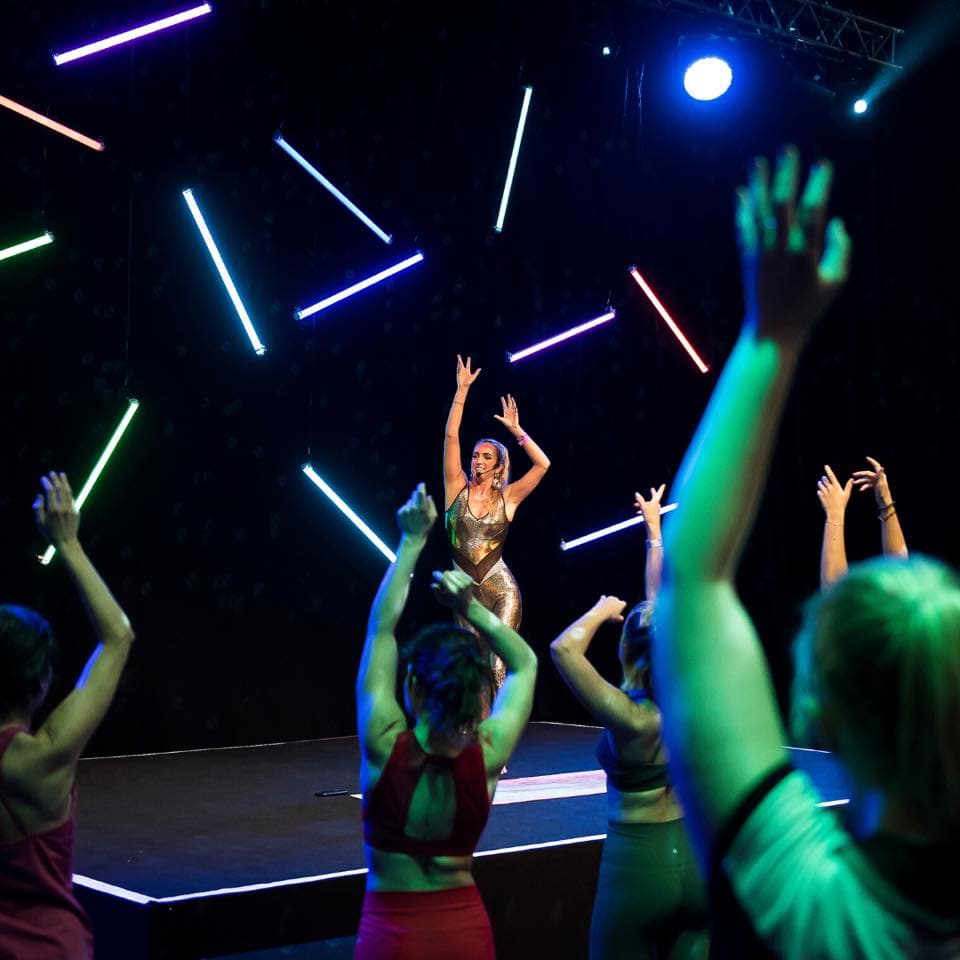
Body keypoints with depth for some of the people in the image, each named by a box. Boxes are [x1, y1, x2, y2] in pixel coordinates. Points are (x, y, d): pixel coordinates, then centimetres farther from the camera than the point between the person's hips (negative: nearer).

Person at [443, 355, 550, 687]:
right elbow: (451, 435, -2)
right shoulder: (457, 489, 4)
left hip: (502, 590, -2)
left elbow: (543, 464, -6)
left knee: (499, 666, -16)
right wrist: (462, 389, -5)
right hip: (467, 592, 2)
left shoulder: (507, 497, 2)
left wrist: (516, 430, -4)